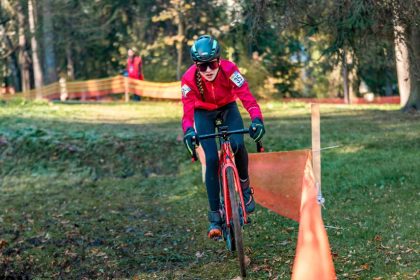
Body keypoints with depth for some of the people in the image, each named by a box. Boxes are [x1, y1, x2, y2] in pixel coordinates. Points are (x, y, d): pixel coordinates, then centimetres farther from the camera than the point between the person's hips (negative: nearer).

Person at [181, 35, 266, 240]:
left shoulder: (229, 69, -32)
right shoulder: (189, 79, -30)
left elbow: (246, 96, -39)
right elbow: (187, 110, -33)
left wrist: (256, 119, -56)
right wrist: (189, 131, -54)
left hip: (228, 107, 0)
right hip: (204, 113, 0)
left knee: (238, 145, -28)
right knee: (211, 159, -16)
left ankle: (244, 186, 3)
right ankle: (214, 216, -7)